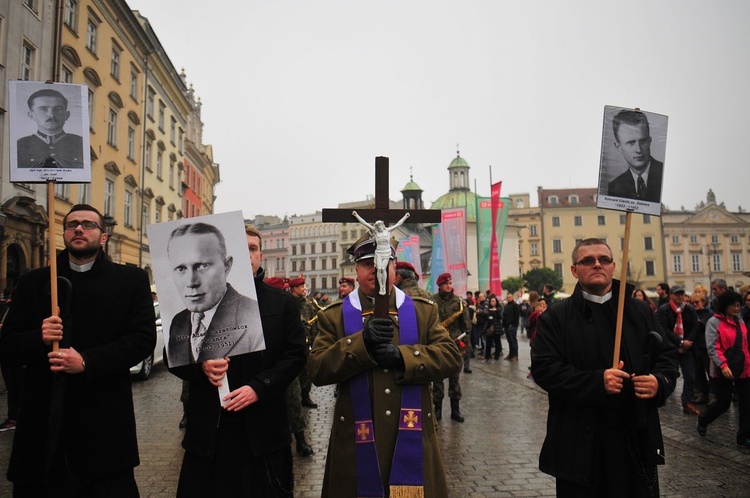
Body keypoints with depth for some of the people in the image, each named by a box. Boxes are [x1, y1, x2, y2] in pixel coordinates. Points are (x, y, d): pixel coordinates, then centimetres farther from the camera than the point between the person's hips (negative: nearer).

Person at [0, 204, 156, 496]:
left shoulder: (131, 280, 2)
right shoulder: (32, 283, 10)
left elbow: (144, 339, -6)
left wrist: (87, 361, -17)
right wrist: (39, 339, -13)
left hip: (104, 421, -2)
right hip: (42, 422, 2)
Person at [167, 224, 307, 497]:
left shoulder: (283, 303, 6)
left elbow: (295, 355, 0)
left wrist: (259, 387, -13)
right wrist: (201, 366, -13)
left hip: (263, 426, 0)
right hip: (208, 426, 1)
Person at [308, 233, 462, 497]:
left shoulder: (424, 310, 6)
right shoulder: (334, 316, 2)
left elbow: (452, 358, -3)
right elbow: (317, 370, -8)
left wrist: (402, 356, -18)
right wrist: (362, 343, -22)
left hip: (413, 438, 1)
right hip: (357, 441, -1)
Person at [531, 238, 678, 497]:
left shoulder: (640, 311, 11)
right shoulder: (555, 317, -2)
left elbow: (667, 355, 14)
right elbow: (544, 367, -11)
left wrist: (660, 381, -9)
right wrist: (597, 382, -21)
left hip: (637, 438, 4)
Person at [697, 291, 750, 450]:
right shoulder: (714, 322, -9)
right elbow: (712, 347, -16)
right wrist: (723, 365, -26)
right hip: (723, 371, -6)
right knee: (724, 403, 2)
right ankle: (702, 420, 30)